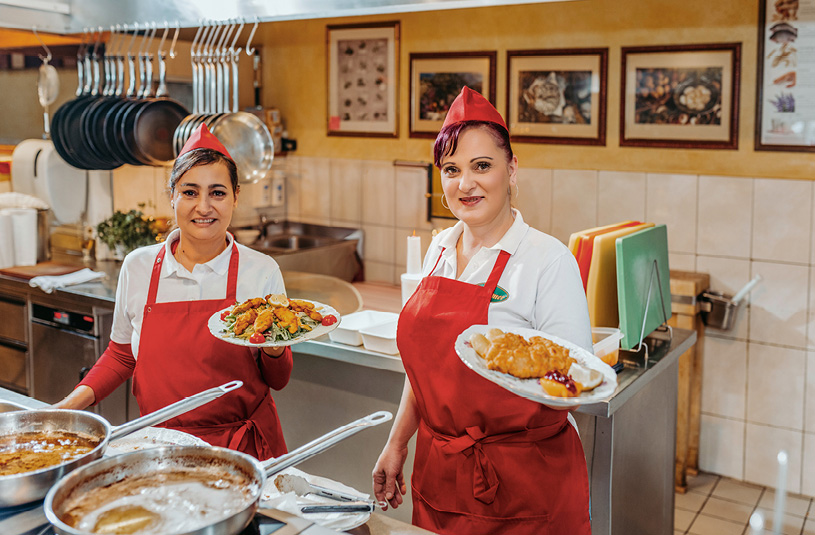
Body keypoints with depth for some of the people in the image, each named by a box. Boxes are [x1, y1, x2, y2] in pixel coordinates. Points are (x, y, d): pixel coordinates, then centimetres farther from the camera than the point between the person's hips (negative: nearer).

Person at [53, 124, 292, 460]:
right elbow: (121, 356, 16)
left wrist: (274, 350, -16)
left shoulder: (262, 272, -4)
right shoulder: (138, 267, 2)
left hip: (243, 446, -2)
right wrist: (76, 400, 1)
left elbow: (277, 381, 4)